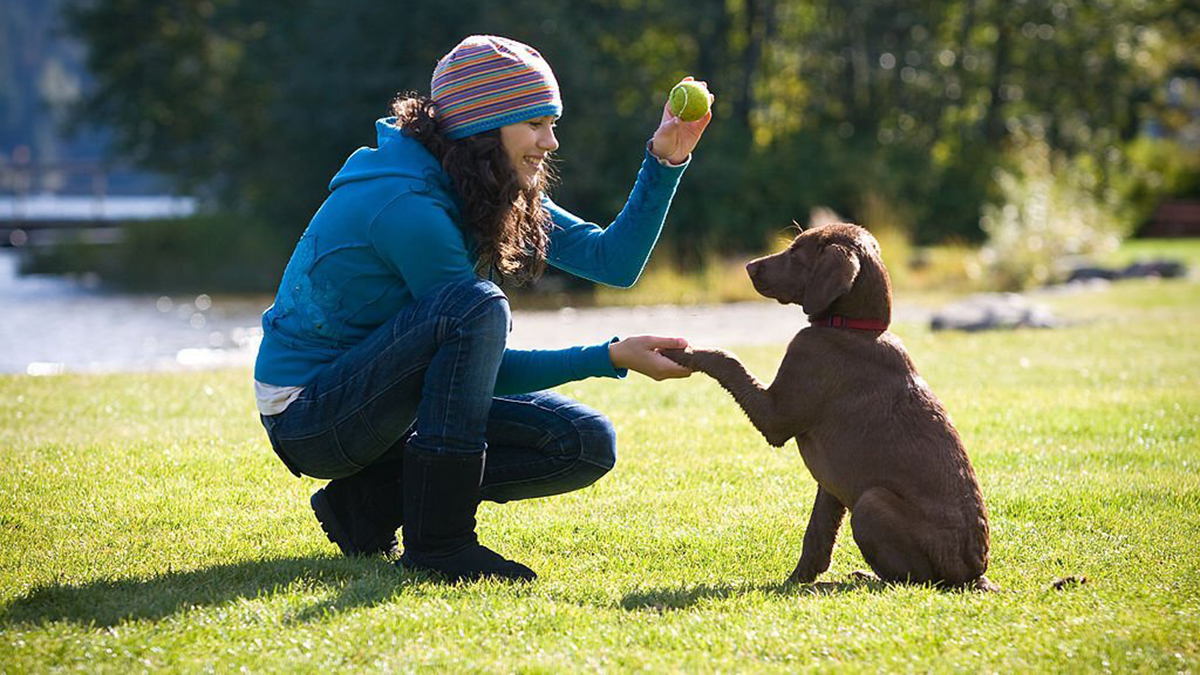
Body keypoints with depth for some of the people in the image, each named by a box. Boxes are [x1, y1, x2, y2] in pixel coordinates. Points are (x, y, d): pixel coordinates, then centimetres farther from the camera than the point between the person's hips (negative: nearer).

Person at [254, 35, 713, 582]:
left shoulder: (501, 195, 3)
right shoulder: (407, 203, -24)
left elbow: (614, 260, 2)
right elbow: (490, 369, -20)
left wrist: (665, 162, -9)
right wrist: (613, 358, -22)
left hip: (388, 403, 9)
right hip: (307, 419, -9)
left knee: (586, 445, -3)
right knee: (477, 307, -33)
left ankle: (371, 501, 1)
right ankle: (436, 540, -25)